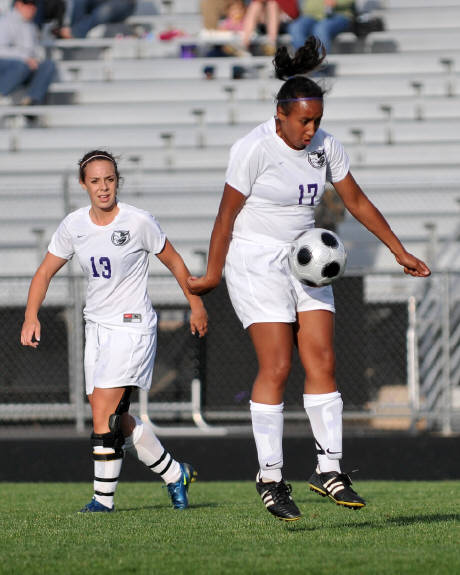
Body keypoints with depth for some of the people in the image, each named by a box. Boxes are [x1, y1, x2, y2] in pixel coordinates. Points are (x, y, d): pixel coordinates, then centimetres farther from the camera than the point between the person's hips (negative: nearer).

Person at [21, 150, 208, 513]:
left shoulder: (138, 222, -10)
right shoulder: (74, 225, 3)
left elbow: (174, 262, 2)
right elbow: (46, 271, 10)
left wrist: (196, 305, 8)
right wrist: (31, 316, -3)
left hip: (133, 324, -6)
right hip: (97, 326, 6)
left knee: (104, 410, -17)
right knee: (116, 420, 8)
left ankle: (104, 497, -10)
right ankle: (175, 474, 26)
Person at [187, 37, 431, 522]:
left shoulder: (325, 146, 2)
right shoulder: (254, 149, -16)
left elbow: (356, 201, 12)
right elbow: (227, 216, -9)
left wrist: (399, 251, 13)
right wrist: (211, 276, -5)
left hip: (304, 259, 6)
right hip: (256, 260, -6)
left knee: (322, 362, -3)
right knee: (276, 367, -12)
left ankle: (329, 468, 1)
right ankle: (269, 478, -8)